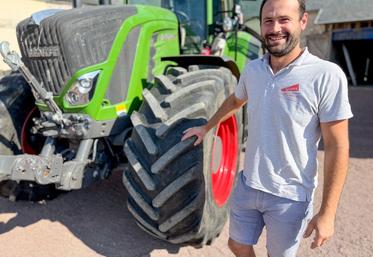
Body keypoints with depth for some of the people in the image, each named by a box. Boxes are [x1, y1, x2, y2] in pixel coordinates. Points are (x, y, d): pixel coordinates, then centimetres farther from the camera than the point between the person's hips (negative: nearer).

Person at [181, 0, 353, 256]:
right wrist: (206, 127, 28)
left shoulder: (326, 75, -19)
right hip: (247, 185, 5)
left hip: (290, 197, -4)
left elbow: (337, 148, -16)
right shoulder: (252, 69, -2)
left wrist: (327, 212, -16)